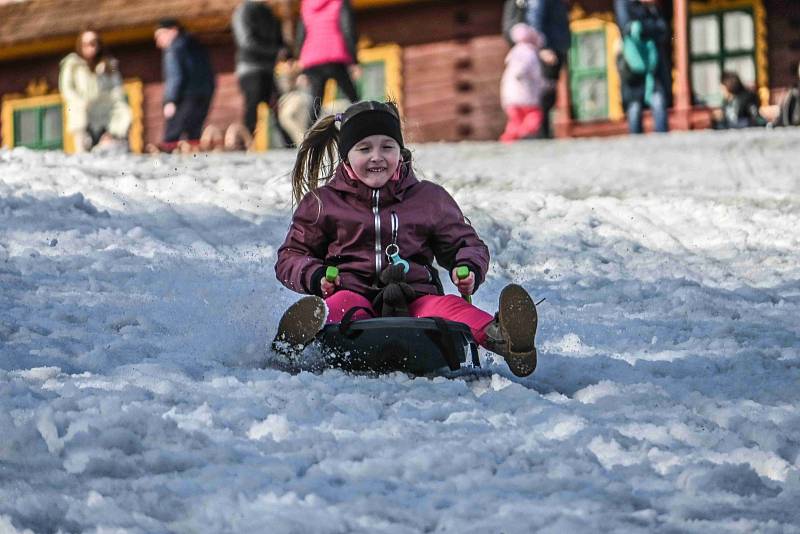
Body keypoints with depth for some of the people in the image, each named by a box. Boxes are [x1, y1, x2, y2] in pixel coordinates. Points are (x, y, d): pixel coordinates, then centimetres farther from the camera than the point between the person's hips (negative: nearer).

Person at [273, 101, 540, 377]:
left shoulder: (430, 199, 19)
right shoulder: (321, 202, 15)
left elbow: (466, 243, 25)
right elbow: (291, 255, 17)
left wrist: (469, 269, 0)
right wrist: (315, 276, -6)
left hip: (415, 296, 1)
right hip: (355, 294, -1)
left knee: (449, 307, -31)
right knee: (344, 303, -37)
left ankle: (498, 336, -61)